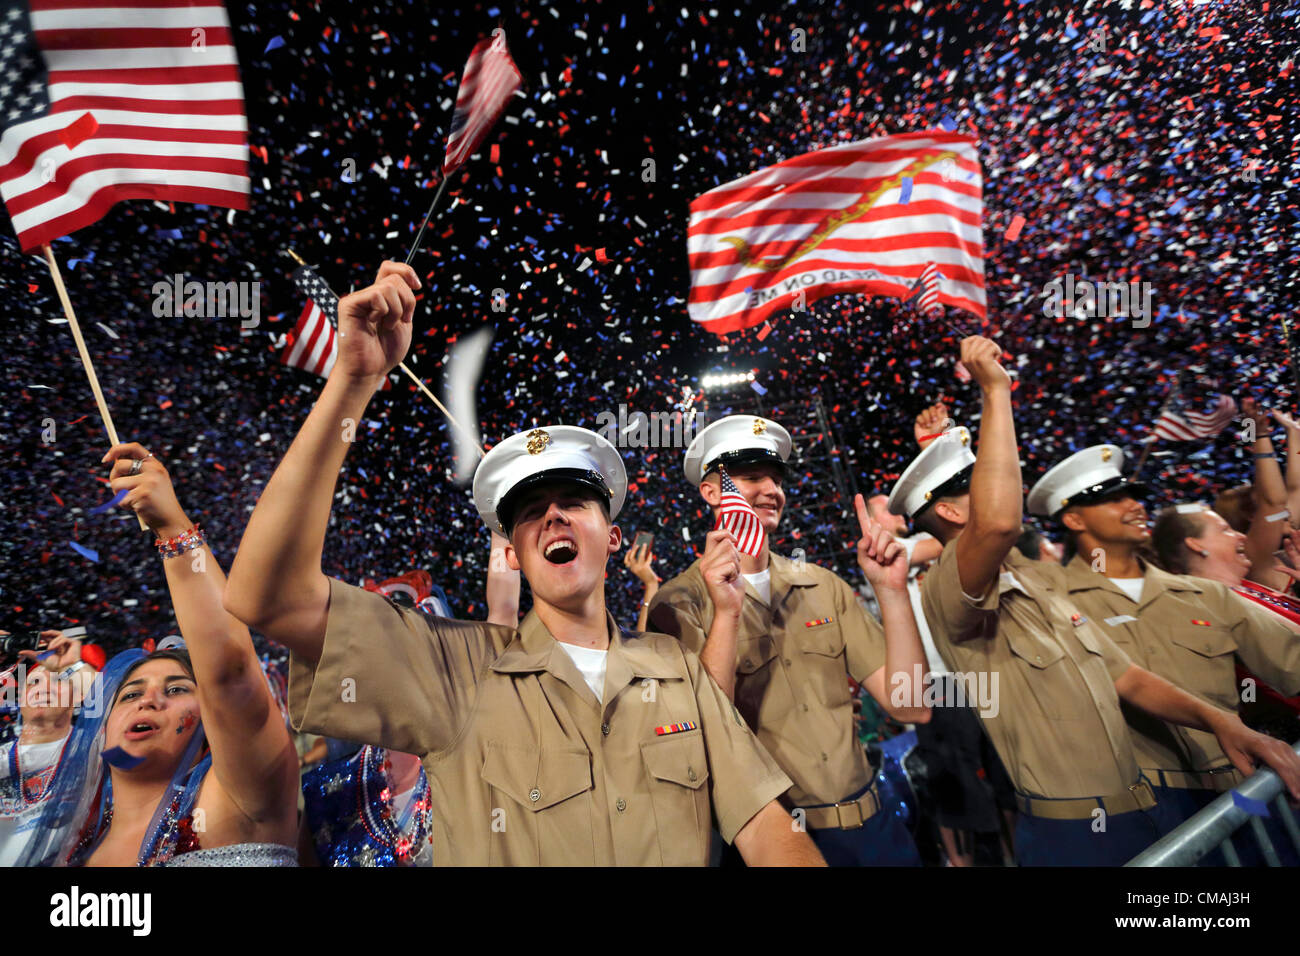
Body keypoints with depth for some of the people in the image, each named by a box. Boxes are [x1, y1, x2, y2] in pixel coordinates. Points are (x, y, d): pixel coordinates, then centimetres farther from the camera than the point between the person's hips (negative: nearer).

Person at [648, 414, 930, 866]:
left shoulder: (823, 585, 2)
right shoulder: (680, 603, -11)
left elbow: (911, 708, -3)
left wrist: (891, 591, -15)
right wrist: (725, 615, -33)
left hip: (870, 825, 5)